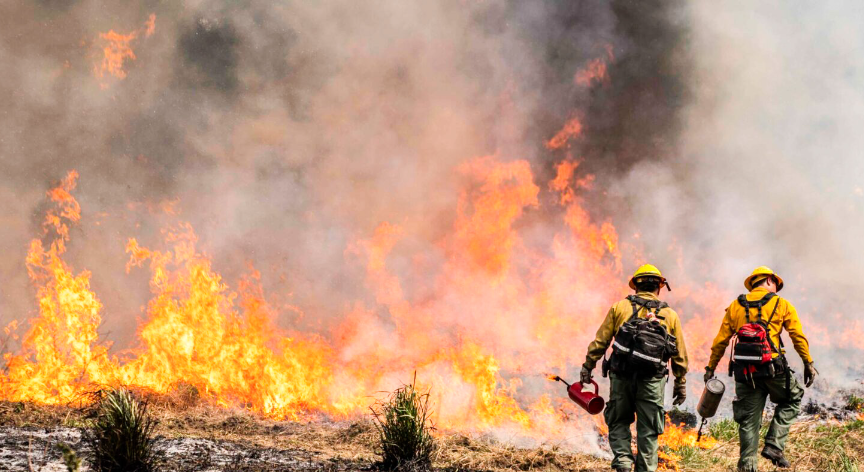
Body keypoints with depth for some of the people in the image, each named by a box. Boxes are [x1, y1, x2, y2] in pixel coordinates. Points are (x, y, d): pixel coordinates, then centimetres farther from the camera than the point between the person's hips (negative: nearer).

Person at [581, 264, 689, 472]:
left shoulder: (620, 307, 6)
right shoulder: (670, 315, 9)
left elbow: (600, 340, 3)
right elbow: (679, 355, 11)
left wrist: (587, 367, 8)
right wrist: (680, 384, 17)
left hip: (621, 376, 0)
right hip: (652, 381, 0)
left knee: (618, 423, 14)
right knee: (648, 431, 6)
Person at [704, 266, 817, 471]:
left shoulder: (735, 307, 13)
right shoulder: (782, 305, 5)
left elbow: (721, 340, 10)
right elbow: (798, 336, -2)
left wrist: (711, 368, 15)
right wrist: (808, 363, 2)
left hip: (744, 371, 3)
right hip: (773, 368, -3)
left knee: (748, 421, 9)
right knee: (791, 401, 20)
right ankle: (774, 445, 6)